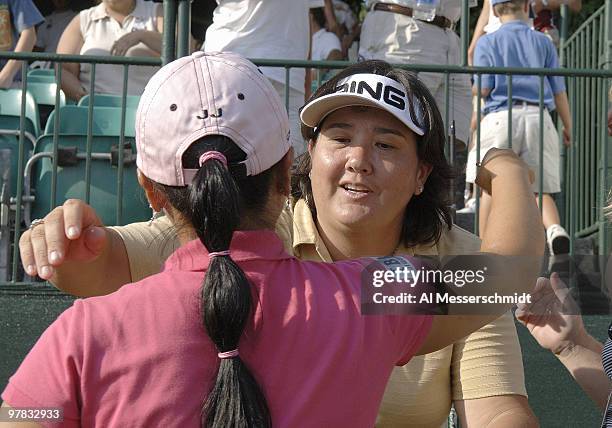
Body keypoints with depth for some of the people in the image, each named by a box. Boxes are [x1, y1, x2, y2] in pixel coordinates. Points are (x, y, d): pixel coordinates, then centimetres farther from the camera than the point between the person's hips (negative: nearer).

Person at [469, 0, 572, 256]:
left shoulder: (487, 42, 6)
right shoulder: (543, 42, 13)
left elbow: (483, 88, -3)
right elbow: (558, 90, 11)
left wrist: (474, 89, 20)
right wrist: (568, 127, 19)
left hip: (502, 116, -2)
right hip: (538, 117, 2)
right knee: (541, 189, 7)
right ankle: (554, 228, -20)